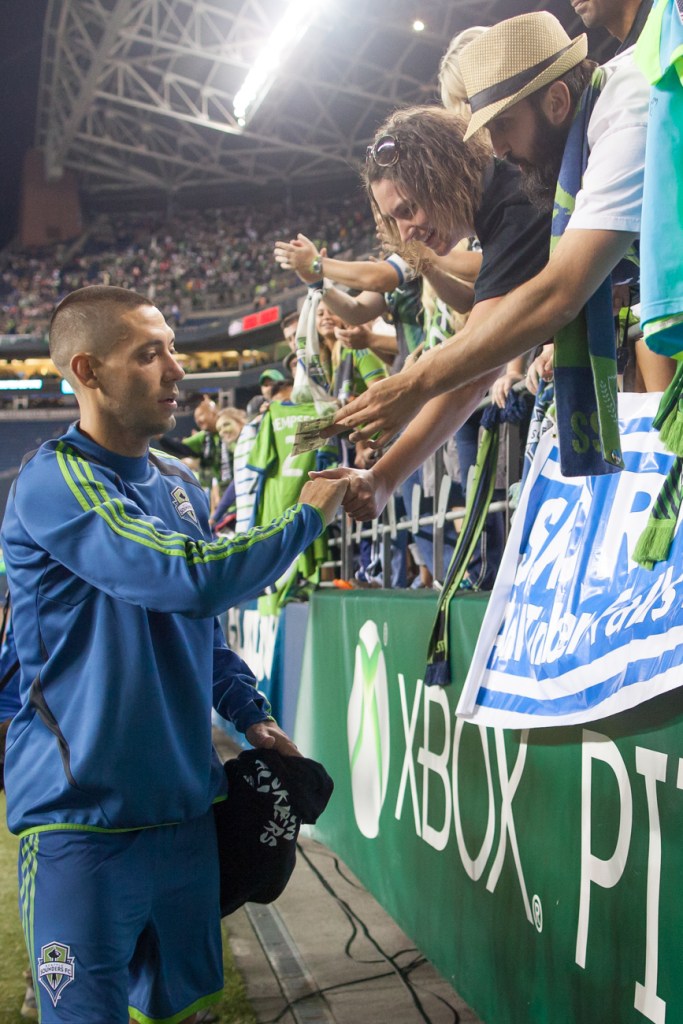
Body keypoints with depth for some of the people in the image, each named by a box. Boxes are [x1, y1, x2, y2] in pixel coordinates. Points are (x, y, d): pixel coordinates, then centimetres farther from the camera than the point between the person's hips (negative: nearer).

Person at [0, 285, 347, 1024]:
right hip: (84, 817, -7)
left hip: (184, 803, 7)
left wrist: (251, 715, 11)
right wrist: (308, 516, -16)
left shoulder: (181, 486, 10)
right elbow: (193, 577, -28)